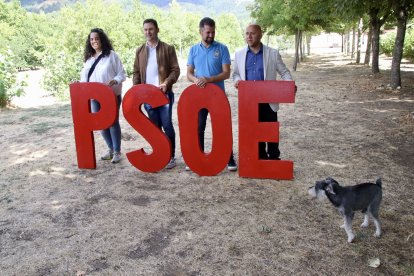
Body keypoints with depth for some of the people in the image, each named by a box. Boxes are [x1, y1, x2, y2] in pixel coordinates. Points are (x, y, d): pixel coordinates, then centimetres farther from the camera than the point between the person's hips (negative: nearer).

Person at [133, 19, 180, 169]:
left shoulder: (168, 48, 1)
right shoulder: (140, 51, 12)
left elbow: (175, 70, -3)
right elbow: (136, 72, 13)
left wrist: (166, 83, -19)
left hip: (164, 93, -3)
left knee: (167, 125, -2)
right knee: (154, 126, 8)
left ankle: (171, 156, 10)